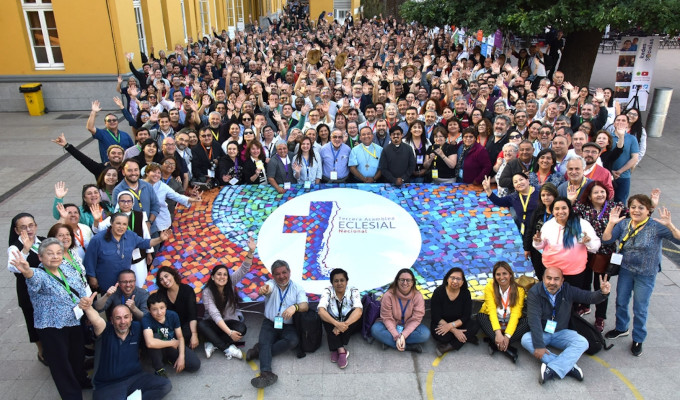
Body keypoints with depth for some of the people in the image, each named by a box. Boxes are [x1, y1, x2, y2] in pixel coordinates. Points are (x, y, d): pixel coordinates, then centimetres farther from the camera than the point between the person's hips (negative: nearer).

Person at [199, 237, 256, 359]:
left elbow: (243, 269, -21)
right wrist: (229, 332, -34)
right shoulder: (207, 292, -18)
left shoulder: (231, 283, -8)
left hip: (231, 321, 2)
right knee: (201, 325, -33)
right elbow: (215, 314, -25)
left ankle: (212, 344, -22)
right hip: (214, 323, -2)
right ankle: (228, 348, -31)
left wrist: (251, 251, -38)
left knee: (242, 328, -30)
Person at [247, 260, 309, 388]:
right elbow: (267, 288, -25)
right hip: (270, 323, 0)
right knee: (264, 342, -25)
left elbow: (305, 305, -13)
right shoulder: (271, 284, 1)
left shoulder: (297, 287, 2)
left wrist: (295, 307, -37)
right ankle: (267, 374, -40)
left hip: (288, 326, 0)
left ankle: (259, 351, -18)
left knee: (293, 340, -28)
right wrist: (263, 290, -52)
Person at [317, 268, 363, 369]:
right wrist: (337, 324, -46)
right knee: (326, 316, -29)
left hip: (350, 326, 0)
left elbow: (359, 310, -30)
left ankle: (335, 350, -28)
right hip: (332, 326, 0)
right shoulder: (327, 292, -14)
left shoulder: (353, 292, -14)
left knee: (354, 313, -30)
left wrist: (344, 324, -46)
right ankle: (341, 350, -36)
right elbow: (321, 310, -30)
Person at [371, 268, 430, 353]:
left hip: (409, 327, 1)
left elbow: (416, 319, -16)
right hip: (391, 326, -1)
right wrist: (397, 336, -29)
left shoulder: (418, 296, -15)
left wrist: (403, 335, -28)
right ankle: (409, 346, -27)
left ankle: (389, 342, -22)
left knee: (425, 333, -27)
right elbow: (387, 318, -17)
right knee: (376, 329, -31)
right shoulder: (389, 295, -19)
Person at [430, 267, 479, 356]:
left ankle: (449, 346, -24)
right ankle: (466, 337, -11)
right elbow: (436, 317, -17)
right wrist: (454, 330, -26)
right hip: (441, 324, -3)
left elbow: (466, 316, -11)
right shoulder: (438, 292, -16)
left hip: (458, 323, 3)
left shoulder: (465, 293, -9)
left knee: (475, 325, -26)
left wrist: (451, 325, -27)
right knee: (442, 337, -35)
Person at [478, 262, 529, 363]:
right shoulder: (490, 287, -12)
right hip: (494, 322, 0)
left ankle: (495, 344, -27)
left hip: (511, 324, 1)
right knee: (480, 316, -30)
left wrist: (507, 336, -31)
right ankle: (508, 349, -35)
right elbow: (492, 311, -20)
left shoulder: (519, 290, -10)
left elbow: (515, 314, -18)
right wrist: (498, 333, -35)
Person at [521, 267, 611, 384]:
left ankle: (551, 370, -33)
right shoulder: (535, 292, -19)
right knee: (526, 340, -32)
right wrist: (539, 346, -33)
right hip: (541, 333, -2)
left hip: (561, 333, 3)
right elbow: (534, 320, -26)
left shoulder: (568, 290, -7)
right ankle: (568, 366, -32)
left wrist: (603, 293, -31)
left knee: (582, 343, -24)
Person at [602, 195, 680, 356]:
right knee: (621, 302, 19)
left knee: (640, 309, 8)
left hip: (645, 275, -3)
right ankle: (621, 328, 43)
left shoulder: (657, 226, -16)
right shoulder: (623, 224, -5)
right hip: (625, 271, 4)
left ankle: (638, 339, 28)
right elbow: (606, 240, -12)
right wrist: (611, 223, -26)